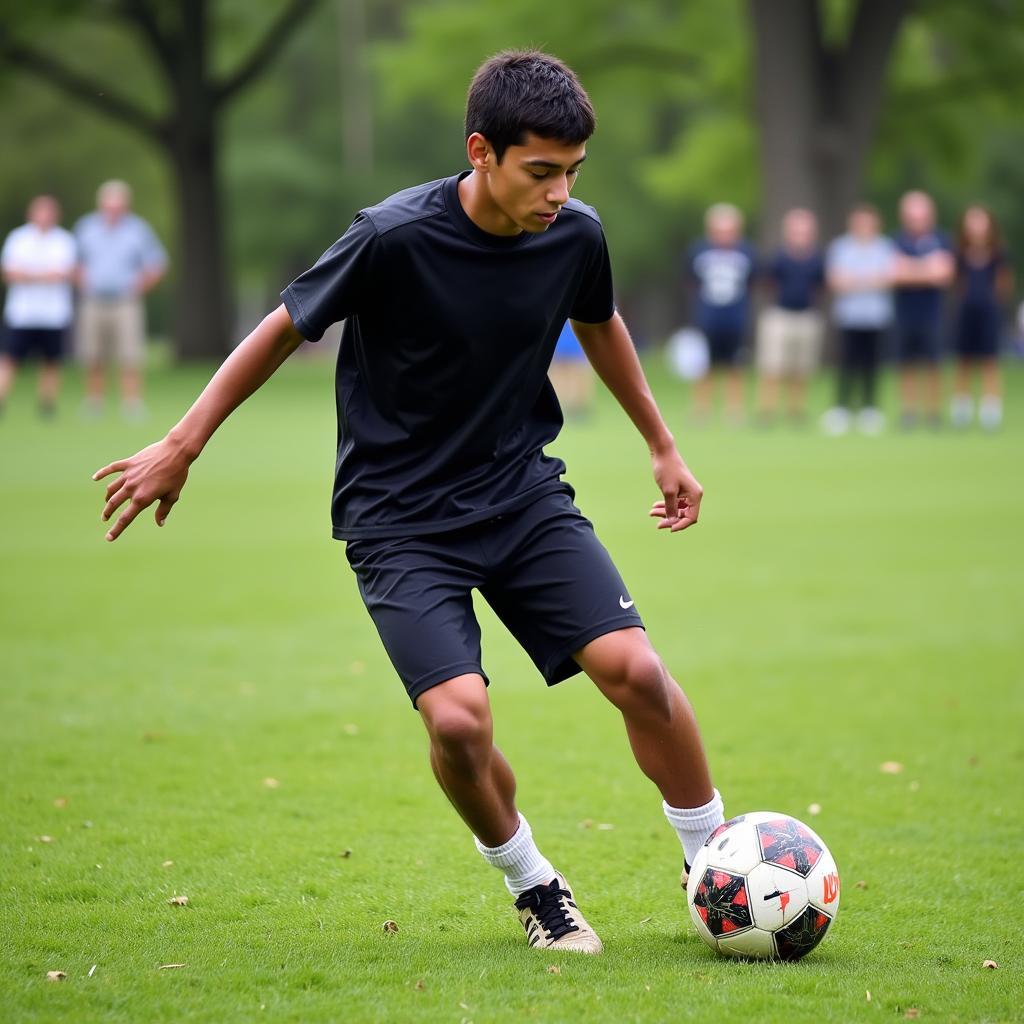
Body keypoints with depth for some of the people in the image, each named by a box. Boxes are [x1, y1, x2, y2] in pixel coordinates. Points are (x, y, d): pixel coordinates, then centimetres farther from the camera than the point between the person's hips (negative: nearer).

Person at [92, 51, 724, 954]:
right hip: (400, 520, -4)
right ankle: (534, 889, 7)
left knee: (635, 668, -14)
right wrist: (183, 446, -2)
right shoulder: (395, 238, -21)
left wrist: (663, 447, 26)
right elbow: (287, 328, -6)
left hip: (523, 494, 4)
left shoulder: (575, 237, -7)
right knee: (459, 719, -21)